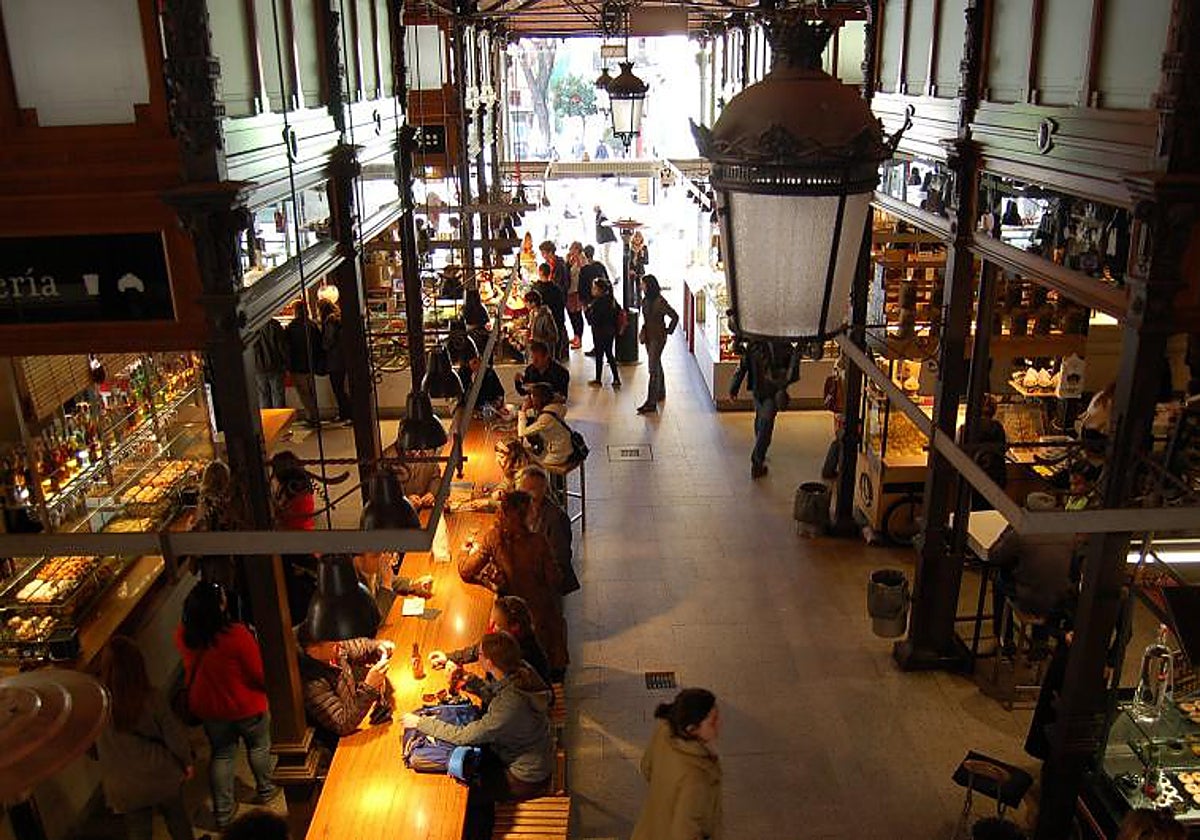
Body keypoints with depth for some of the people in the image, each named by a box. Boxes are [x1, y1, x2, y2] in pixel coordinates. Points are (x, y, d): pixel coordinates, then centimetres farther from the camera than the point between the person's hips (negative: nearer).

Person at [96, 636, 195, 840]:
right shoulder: (151, 698, -24)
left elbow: (93, 749, -7)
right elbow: (174, 734, -13)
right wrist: (187, 762, 5)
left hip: (124, 785, 1)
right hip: (161, 775, 0)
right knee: (176, 816, 26)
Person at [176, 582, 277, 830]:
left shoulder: (184, 635, -18)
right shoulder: (236, 635, -33)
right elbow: (259, 673, -21)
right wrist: (271, 686, -2)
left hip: (207, 707, 4)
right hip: (245, 706, -3)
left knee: (221, 754, 22)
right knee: (259, 745, 23)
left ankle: (222, 812, 30)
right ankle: (265, 789, 44)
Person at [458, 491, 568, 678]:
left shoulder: (493, 538, -20)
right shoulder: (538, 542, -26)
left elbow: (466, 572, -12)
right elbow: (555, 581, -18)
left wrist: (465, 554, 9)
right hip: (539, 609, -2)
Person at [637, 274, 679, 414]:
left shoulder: (660, 302, -20)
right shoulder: (645, 300, 5)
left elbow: (675, 317, -16)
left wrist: (668, 331, -9)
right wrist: (643, 332, 10)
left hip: (658, 338, -8)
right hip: (648, 336, 8)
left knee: (653, 369, -10)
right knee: (657, 366, 21)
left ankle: (651, 403, -10)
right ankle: (661, 393, 37)